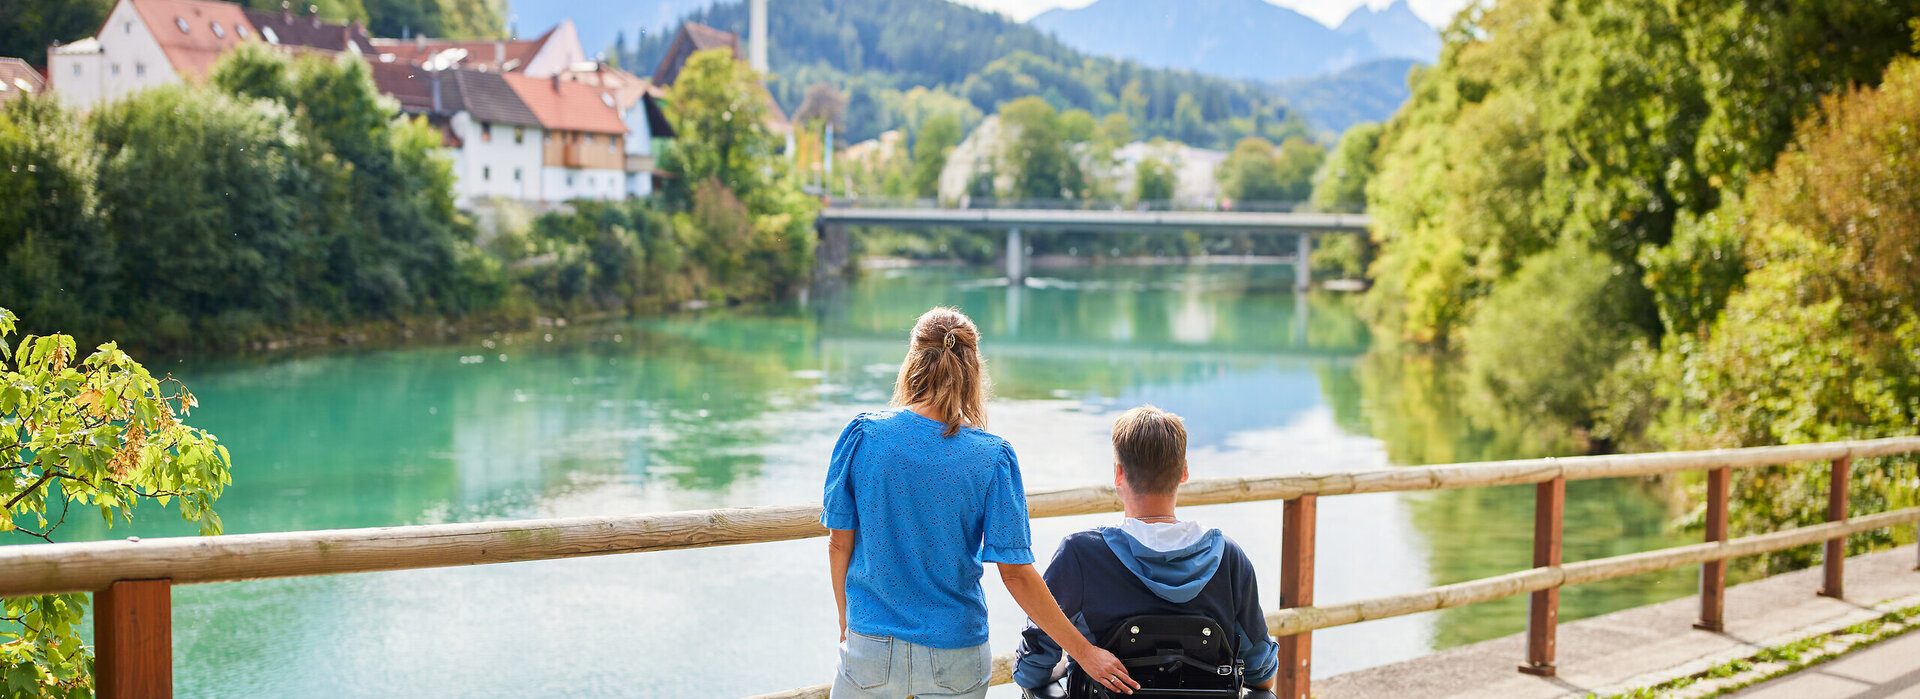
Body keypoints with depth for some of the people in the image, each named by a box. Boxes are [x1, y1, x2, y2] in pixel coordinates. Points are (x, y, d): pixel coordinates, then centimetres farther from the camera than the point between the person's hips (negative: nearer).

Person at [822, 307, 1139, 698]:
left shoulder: (862, 435, -9)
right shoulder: (993, 457, -10)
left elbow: (839, 544, -2)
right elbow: (1015, 572, -11)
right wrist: (1083, 651, -4)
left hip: (871, 650, 0)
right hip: (956, 657, 0)